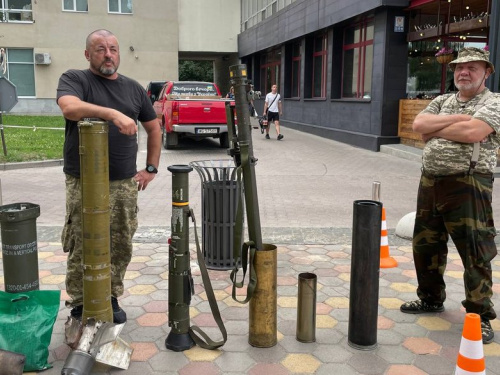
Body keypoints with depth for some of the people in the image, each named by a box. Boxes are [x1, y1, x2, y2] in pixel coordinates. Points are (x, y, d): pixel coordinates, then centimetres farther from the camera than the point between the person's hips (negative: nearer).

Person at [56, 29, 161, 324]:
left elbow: (154, 128, 21)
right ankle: (79, 306, 16)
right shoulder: (74, 79, 2)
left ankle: (111, 299, 25)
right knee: (81, 249, 1)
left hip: (124, 184, 4)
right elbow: (70, 107, -21)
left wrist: (151, 168, 14)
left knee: (121, 247, 8)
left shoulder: (133, 88, 14)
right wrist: (113, 114, -32)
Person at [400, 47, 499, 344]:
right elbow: (418, 124, -1)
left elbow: (473, 132, -22)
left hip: (468, 184, -6)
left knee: (475, 253, -1)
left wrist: (435, 129, -7)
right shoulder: (442, 101, 15)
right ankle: (431, 299, 33)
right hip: (430, 181, 7)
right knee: (426, 245, 15)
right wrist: (456, 119, -11)